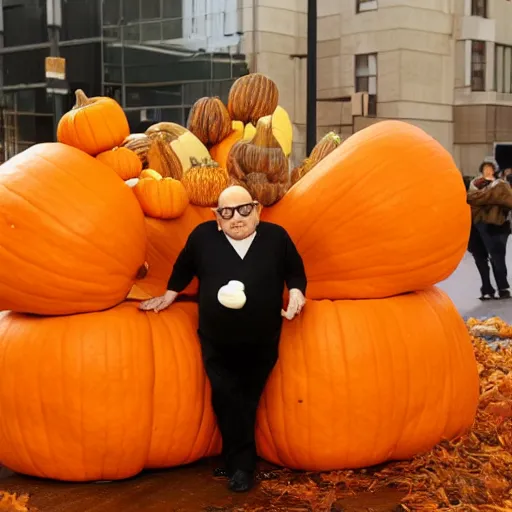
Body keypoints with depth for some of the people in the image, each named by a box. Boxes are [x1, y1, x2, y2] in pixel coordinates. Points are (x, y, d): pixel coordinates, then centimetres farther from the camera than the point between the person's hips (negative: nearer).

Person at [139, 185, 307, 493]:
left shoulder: (276, 237, -5)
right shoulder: (203, 236, -5)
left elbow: (296, 271, 8)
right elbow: (184, 267, 13)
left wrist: (296, 292, -10)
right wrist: (170, 295, 18)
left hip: (262, 342, 0)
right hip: (217, 342, 0)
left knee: (247, 403, 9)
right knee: (227, 403, -2)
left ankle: (237, 463, 21)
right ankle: (241, 465, 12)